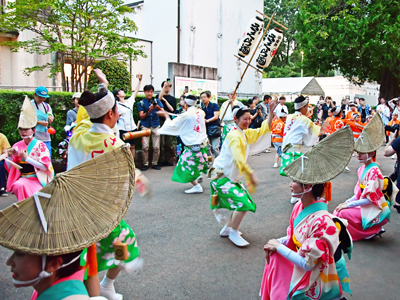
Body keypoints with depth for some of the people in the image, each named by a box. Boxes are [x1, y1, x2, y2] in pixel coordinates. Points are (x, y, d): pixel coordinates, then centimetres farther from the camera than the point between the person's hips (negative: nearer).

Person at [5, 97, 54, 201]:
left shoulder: (40, 145, -4)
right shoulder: (17, 146, 8)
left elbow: (45, 166, -14)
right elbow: (9, 168, 12)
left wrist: (27, 158, -16)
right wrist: (10, 156, -7)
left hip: (38, 180, -3)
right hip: (22, 178, 3)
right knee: (18, 186, -30)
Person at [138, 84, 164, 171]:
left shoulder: (157, 101, 5)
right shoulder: (141, 103, 2)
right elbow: (141, 116, -4)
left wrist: (158, 108, -25)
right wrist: (149, 111, -21)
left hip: (156, 126, 1)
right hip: (145, 126, -1)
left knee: (156, 147, 0)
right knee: (145, 146, -7)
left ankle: (155, 163, 14)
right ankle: (145, 164, 5)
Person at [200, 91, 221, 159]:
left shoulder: (214, 105, 0)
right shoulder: (201, 106, 10)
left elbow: (216, 116, -11)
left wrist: (207, 120, -25)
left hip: (214, 128, -4)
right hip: (206, 128, 4)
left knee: (215, 148, -8)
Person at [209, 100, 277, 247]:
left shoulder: (246, 134, 10)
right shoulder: (234, 135, -19)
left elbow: (263, 130, 16)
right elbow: (238, 159, -29)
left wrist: (271, 112, 6)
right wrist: (251, 174, -29)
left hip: (232, 177, 10)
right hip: (222, 176, -10)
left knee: (247, 204, 13)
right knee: (242, 203, -18)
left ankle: (227, 229, 25)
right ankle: (233, 233, 0)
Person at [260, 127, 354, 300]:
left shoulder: (322, 222, -31)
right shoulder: (300, 206, -6)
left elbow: (307, 264, -28)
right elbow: (294, 236, 9)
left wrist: (278, 247, -18)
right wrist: (276, 243, -9)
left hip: (323, 277, -8)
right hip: (306, 263, 8)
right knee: (275, 256, -3)